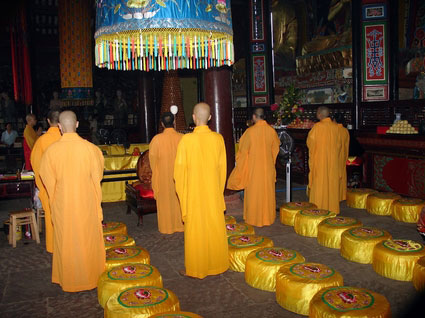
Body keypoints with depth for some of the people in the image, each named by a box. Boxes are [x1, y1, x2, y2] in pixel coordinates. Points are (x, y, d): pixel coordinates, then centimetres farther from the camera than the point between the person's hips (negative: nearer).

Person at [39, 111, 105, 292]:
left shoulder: (51, 151, -12)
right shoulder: (90, 148, -15)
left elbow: (49, 181, -2)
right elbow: (97, 175, -4)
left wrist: (54, 201, 14)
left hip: (62, 204, 1)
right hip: (86, 202, 0)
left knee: (66, 242, 15)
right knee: (88, 239, 14)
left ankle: (69, 279, 29)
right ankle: (91, 276, 27)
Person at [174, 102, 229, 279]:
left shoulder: (187, 140, -14)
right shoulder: (218, 138, -4)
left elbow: (180, 170, -9)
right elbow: (222, 167, 3)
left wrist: (181, 193, 4)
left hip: (193, 193, -3)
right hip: (214, 192, 3)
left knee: (195, 231, 7)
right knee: (215, 228, 13)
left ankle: (195, 269, 18)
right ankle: (217, 265, 26)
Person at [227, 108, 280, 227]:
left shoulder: (250, 131, -14)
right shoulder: (271, 130, -5)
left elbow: (243, 150, -5)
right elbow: (275, 149, 9)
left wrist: (241, 167, 7)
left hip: (253, 167, -3)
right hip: (268, 167, 3)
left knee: (254, 193, 7)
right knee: (268, 192, 13)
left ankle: (254, 218, 16)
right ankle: (268, 217, 23)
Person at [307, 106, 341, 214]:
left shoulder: (317, 126, -14)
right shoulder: (335, 126, 0)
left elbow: (310, 142, -5)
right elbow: (338, 144, 8)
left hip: (320, 159, -4)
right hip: (333, 160, 4)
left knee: (320, 184, 2)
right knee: (332, 183, 11)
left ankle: (319, 209, 5)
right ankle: (332, 207, 18)